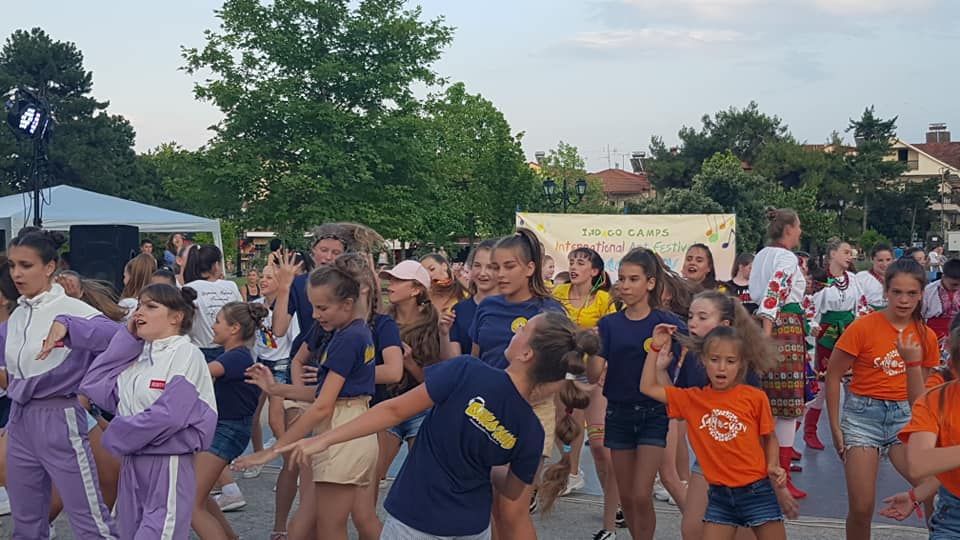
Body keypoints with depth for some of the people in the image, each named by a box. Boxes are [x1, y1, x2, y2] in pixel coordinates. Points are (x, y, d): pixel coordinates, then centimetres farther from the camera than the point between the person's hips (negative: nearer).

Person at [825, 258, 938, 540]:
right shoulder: (863, 327, -9)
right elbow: (833, 376, -3)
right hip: (863, 416, -3)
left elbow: (919, 396, 7)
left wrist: (913, 361, -11)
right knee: (861, 508, -4)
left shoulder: (926, 337, 3)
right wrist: (835, 428, -3)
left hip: (904, 416, 3)